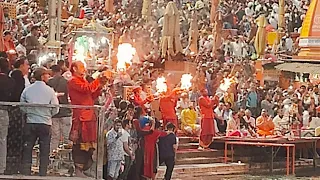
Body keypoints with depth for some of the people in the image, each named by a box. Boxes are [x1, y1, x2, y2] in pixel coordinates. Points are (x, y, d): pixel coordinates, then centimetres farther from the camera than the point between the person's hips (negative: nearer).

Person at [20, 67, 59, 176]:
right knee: (44, 151, 9)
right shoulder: (49, 91, -9)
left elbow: (22, 106, -2)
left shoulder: (27, 90, -4)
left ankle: (25, 173, 11)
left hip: (30, 123, 2)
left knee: (27, 150, 10)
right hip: (45, 124, -2)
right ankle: (42, 174, 10)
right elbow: (55, 109, -6)